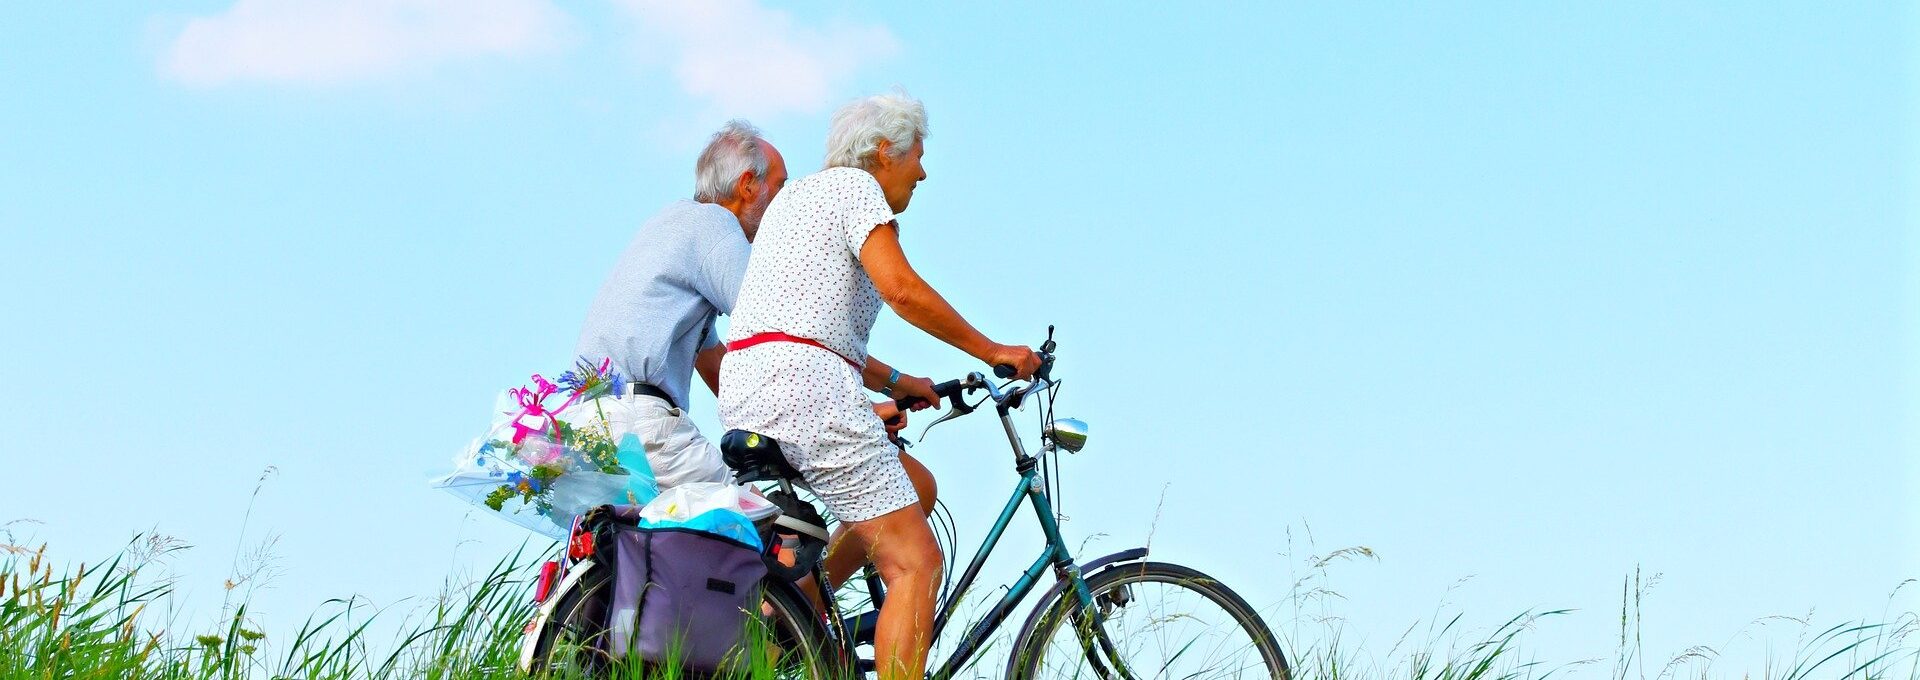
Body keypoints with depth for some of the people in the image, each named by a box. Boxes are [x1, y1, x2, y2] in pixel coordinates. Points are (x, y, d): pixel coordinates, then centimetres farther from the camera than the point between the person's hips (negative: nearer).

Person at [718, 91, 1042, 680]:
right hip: (803, 384, -10)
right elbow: (902, 289, -15)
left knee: (913, 486, 23)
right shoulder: (855, 186, 0)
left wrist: (894, 382, 26)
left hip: (743, 392, 10)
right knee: (916, 564, -9)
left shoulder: (796, 193, 28)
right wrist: (992, 352, -7)